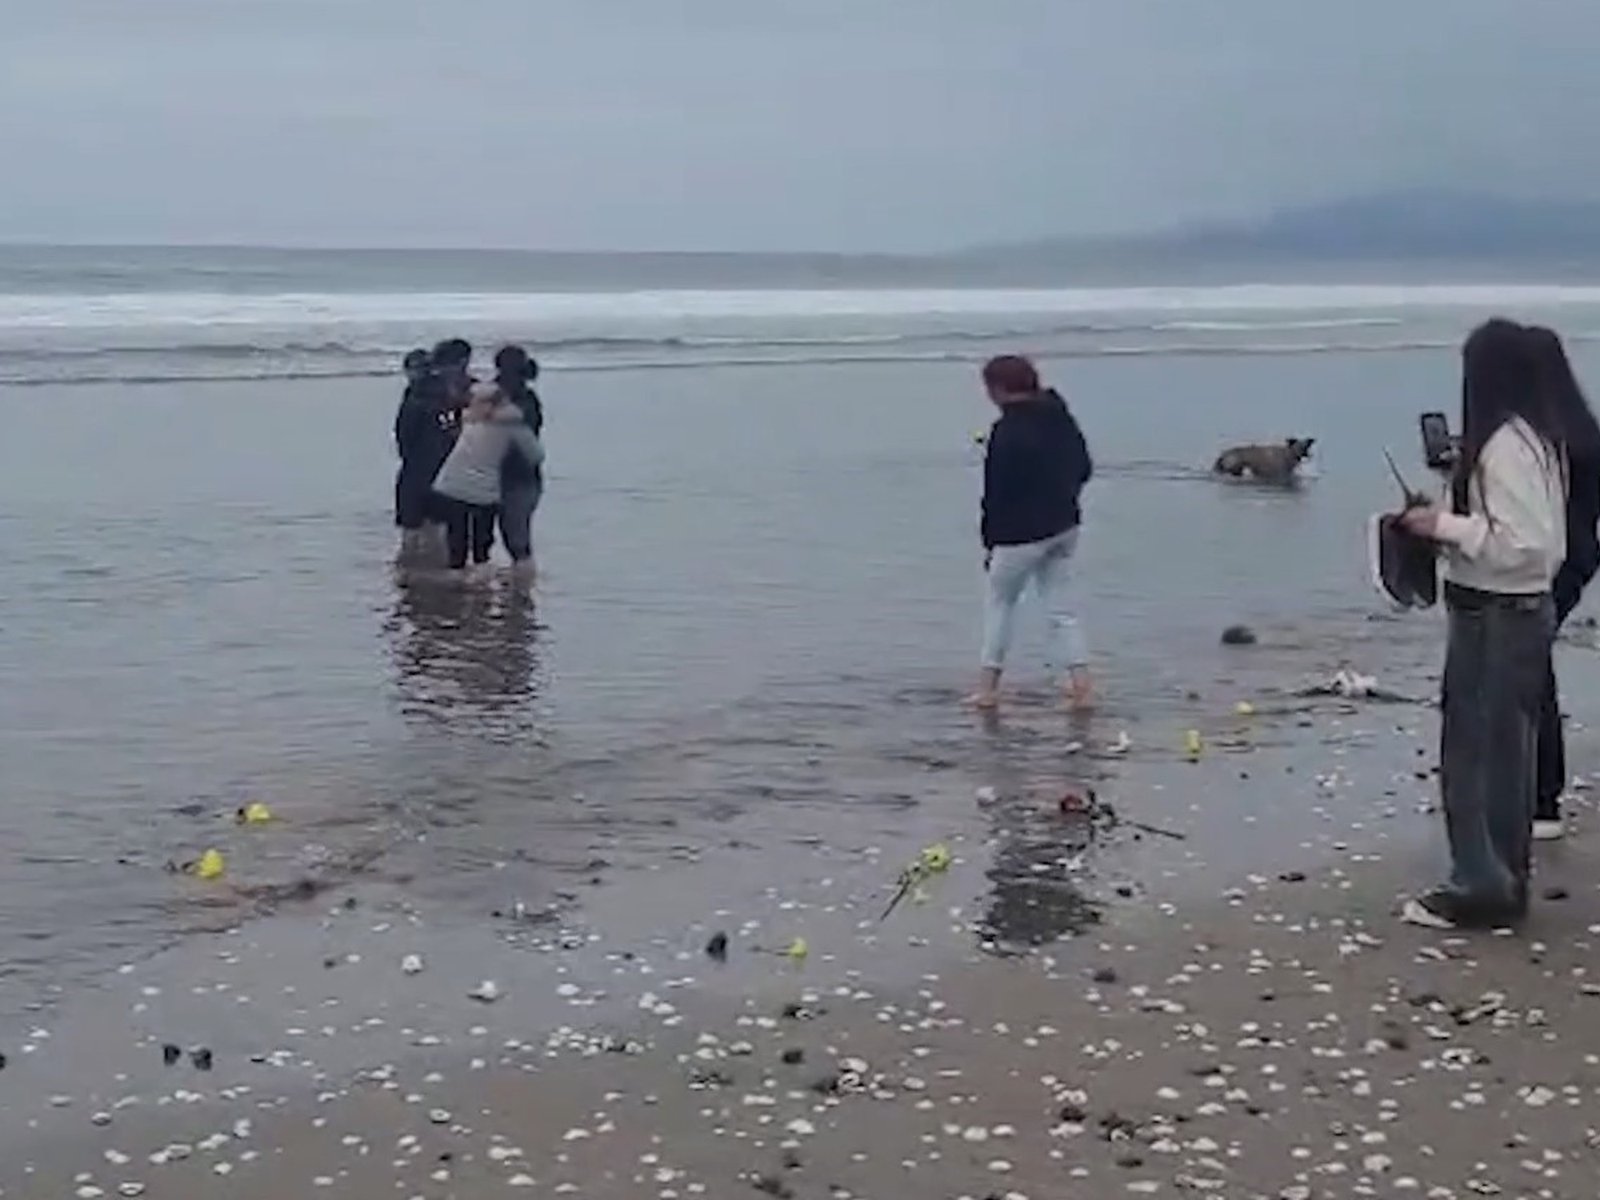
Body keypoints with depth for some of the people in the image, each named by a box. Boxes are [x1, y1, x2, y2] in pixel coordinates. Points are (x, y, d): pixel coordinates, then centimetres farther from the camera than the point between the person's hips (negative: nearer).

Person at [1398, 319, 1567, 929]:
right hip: (1525, 610, 10)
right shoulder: (1537, 436, 9)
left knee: (1474, 750, -2)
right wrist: (1450, 519, 10)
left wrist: (1445, 527, -18)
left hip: (1495, 618, -10)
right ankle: (1505, 879, 27)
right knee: (1506, 751, 17)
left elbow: (1522, 543, -25)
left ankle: (1481, 885, 4)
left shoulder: (1504, 445, -20)